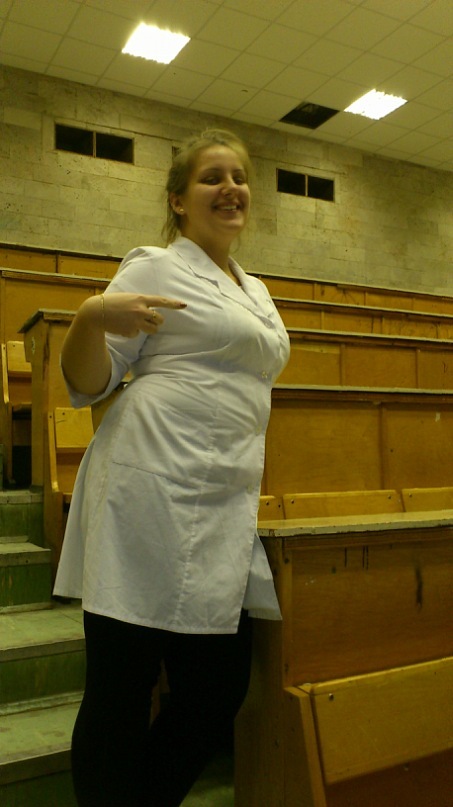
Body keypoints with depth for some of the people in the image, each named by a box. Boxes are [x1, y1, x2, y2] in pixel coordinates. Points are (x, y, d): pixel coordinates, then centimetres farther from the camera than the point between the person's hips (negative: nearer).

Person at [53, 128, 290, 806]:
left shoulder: (256, 291, 21)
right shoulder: (154, 268, 0)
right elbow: (86, 385, -1)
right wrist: (91, 318, -20)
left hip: (225, 511, 8)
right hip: (154, 493, -7)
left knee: (219, 689, 10)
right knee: (121, 691, 2)